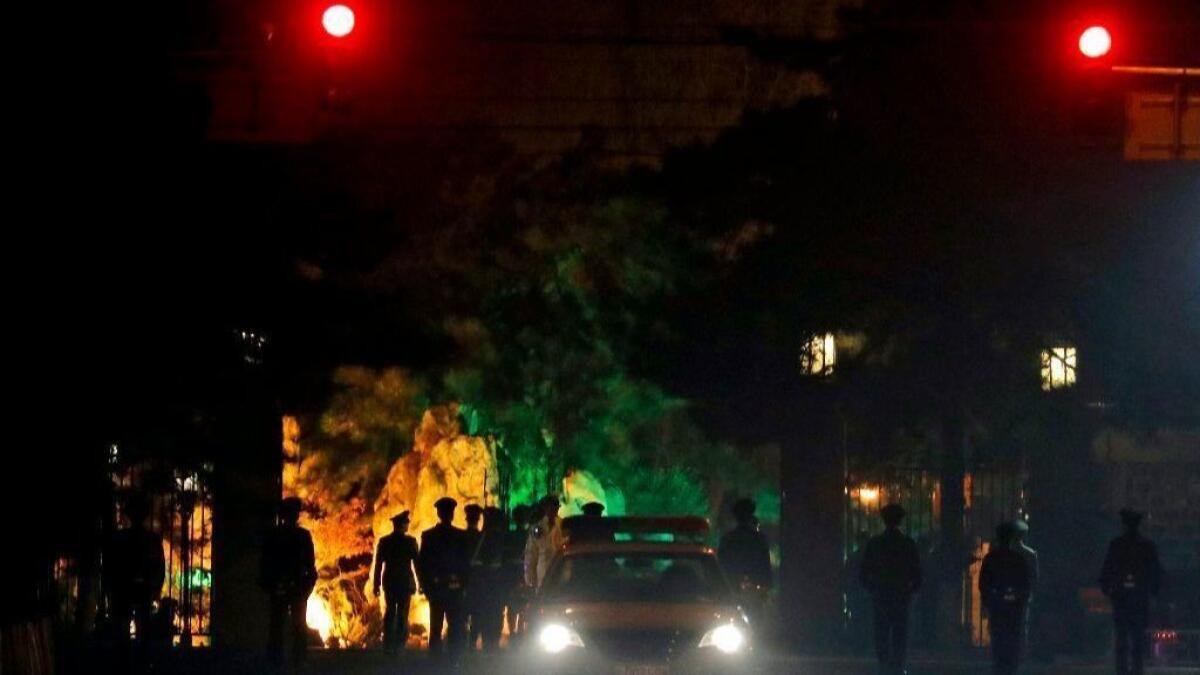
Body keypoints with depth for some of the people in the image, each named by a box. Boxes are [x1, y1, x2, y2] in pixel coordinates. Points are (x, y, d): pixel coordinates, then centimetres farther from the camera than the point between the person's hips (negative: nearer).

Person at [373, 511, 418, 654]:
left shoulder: (384, 542, -2)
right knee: (402, 615, 1)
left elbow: (377, 564, -1)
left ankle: (388, 646, 5)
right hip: (405, 583, -2)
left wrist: (375, 584, 4)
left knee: (389, 614, 10)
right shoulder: (410, 542, -8)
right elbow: (417, 563, -6)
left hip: (389, 582, 2)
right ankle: (399, 646, -4)